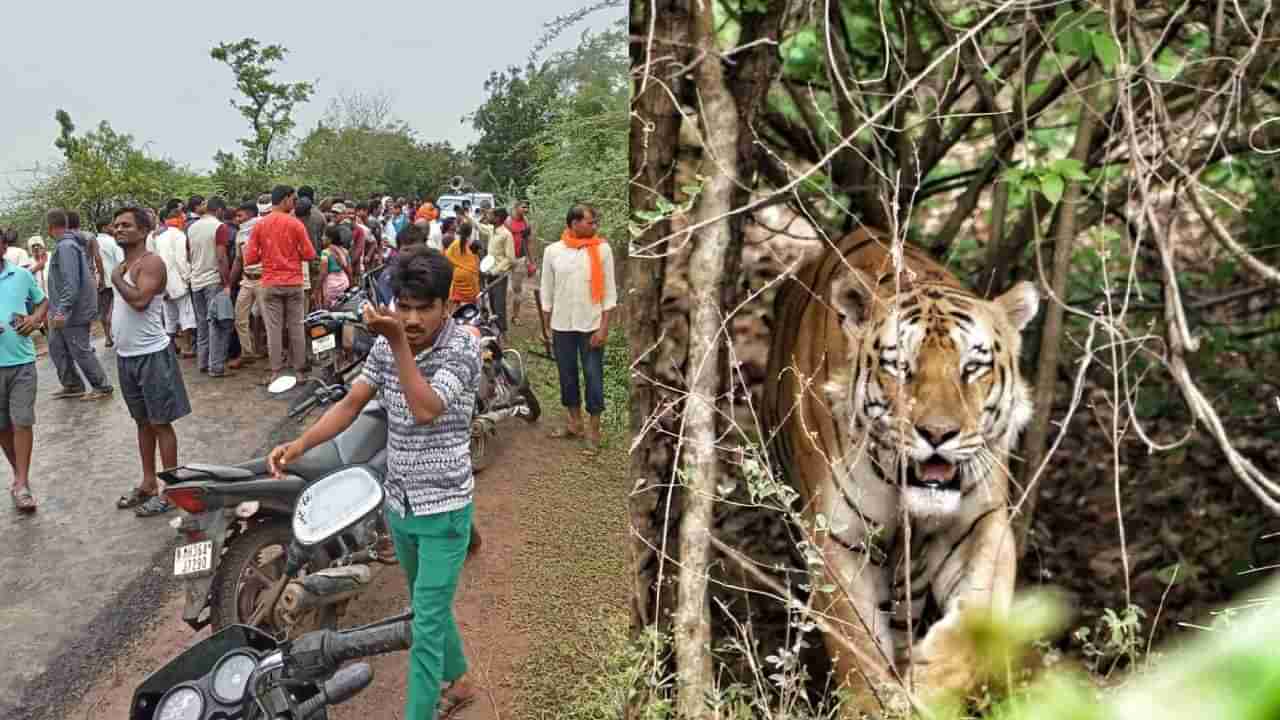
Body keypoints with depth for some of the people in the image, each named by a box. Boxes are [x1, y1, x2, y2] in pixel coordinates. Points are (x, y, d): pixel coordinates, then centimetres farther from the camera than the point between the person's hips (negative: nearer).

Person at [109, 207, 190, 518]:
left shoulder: (151, 262, -14)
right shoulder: (123, 265, 14)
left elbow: (140, 300, -29)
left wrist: (116, 279, -15)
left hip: (151, 354, -9)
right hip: (126, 355, 9)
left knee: (160, 423, -2)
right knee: (143, 422, 16)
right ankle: (148, 483, 26)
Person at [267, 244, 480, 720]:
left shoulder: (463, 348, -19)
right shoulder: (386, 345, -1)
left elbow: (424, 410, -31)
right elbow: (351, 404, -1)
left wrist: (399, 342, -36)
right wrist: (298, 445, -15)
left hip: (444, 510, -7)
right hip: (399, 504, 7)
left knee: (425, 626, -2)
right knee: (428, 606, 24)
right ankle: (458, 681, 46)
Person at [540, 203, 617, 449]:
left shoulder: (602, 249, -4)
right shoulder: (553, 251, 0)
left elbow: (609, 291, -3)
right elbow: (547, 291, 7)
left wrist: (604, 327, -8)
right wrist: (547, 327, 5)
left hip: (591, 325, -2)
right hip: (561, 326, 2)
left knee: (593, 377, 2)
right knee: (567, 375, 12)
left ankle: (594, 428, 13)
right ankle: (575, 423, 28)